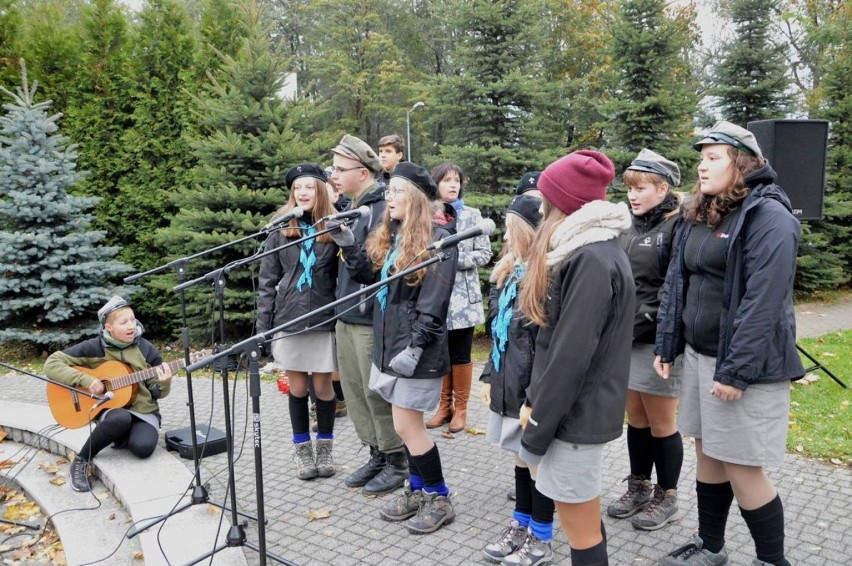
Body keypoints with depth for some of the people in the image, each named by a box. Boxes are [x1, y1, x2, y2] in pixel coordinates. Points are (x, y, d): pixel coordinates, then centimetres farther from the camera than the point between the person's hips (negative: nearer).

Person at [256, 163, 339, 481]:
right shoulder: (281, 229, 2)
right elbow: (267, 281, 4)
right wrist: (263, 325, -1)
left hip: (324, 321, -1)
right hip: (288, 321, 1)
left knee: (323, 385, 7)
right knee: (297, 386, 9)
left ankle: (324, 447, 25)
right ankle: (302, 449, 25)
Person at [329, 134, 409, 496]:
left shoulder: (382, 209, -15)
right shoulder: (352, 209, 14)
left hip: (370, 319, -9)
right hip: (346, 316, 9)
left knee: (377, 393, 1)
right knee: (354, 392, 15)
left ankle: (396, 462, 17)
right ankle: (376, 455, 29)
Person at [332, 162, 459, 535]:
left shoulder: (437, 238, -13)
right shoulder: (391, 233, 12)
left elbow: (433, 302, -19)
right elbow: (370, 275, 13)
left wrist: (414, 348, -22)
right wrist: (348, 246, 0)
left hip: (416, 348, -8)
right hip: (389, 341, 8)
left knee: (406, 425, -3)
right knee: (408, 423, 15)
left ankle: (439, 499, 14)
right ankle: (418, 490, 30)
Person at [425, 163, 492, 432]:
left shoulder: (472, 215, 1)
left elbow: (484, 254, -3)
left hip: (463, 296, -2)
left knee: (460, 355, 5)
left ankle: (460, 408, 19)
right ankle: (444, 405, 25)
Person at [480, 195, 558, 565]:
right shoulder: (510, 272, 10)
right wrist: (490, 377, 16)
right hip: (508, 383, 8)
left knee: (538, 465, 6)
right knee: (521, 460, 20)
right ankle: (520, 528, 35)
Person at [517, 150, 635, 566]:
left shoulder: (592, 260, -21)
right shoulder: (586, 249, 12)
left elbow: (572, 354, -23)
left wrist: (537, 426, -15)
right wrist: (534, 401, 11)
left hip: (576, 411, -9)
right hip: (575, 406, 9)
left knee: (579, 524, 4)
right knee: (582, 517, 19)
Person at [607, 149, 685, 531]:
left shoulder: (678, 227, -11)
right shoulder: (631, 228, 13)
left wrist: (641, 323, -18)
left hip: (657, 341, -7)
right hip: (627, 341, 7)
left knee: (660, 423, 5)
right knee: (635, 418, 15)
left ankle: (666, 498, 21)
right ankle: (639, 488, 30)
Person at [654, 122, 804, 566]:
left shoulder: (768, 216, -14)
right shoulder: (697, 216, 11)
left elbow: (764, 301, -22)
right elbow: (676, 284, 13)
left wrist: (737, 371, -24)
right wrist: (666, 346, 8)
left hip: (744, 363, -7)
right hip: (698, 354, 8)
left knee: (742, 469, -1)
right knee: (707, 454, 17)